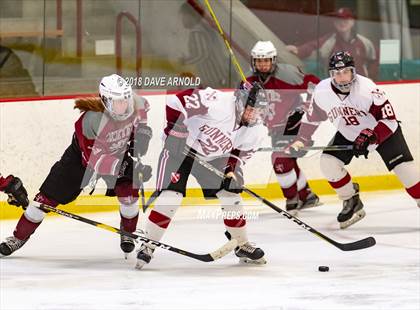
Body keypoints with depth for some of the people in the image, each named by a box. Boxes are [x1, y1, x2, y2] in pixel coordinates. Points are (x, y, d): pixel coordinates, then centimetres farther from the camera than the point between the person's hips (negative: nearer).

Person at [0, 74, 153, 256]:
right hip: (83, 154, -3)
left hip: (119, 152, 3)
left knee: (128, 190, -17)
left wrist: (141, 133, -14)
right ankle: (19, 237, 14)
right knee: (50, 194, -1)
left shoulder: (137, 103, -26)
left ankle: (128, 234, 12)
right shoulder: (90, 121, -42)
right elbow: (94, 159, -38)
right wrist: (125, 166, -47)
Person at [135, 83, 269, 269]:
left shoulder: (255, 132, -11)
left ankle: (242, 245, 19)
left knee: (231, 195, 2)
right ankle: (148, 246, -10)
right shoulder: (220, 105, -32)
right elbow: (179, 100, -29)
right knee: (171, 195, -17)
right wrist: (173, 126, -25)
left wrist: (232, 167, -13)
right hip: (181, 145, -6)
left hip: (212, 157, 6)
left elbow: (242, 151, 5)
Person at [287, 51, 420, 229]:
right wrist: (300, 141, -2)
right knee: (328, 162, -14)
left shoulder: (366, 89, -32)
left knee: (403, 166, -18)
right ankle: (352, 203, 3)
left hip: (383, 131, -4)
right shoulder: (322, 92, -17)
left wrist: (369, 138, -37)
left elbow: (388, 119, -28)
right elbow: (312, 118, 2)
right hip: (348, 134, 4)